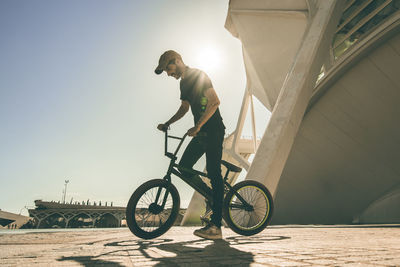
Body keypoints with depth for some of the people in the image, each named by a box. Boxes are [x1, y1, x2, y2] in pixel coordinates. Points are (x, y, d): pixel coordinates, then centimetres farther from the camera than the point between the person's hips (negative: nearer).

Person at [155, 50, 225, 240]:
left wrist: (197, 126, -25)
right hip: (201, 133, 9)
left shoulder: (198, 76, -10)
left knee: (213, 173, -13)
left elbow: (214, 102, -20)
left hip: (213, 131, -9)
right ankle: (212, 198, 18)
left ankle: (215, 226, -13)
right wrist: (167, 123, 18)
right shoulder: (184, 82, 17)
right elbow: (184, 108, 28)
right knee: (184, 166, 5)